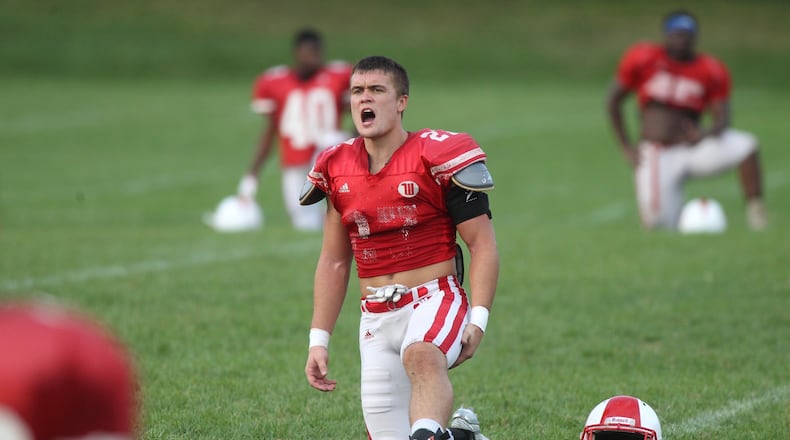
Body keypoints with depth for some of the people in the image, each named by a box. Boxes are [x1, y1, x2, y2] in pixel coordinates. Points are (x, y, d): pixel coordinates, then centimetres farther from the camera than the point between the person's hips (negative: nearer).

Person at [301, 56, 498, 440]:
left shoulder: (437, 157, -7)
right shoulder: (339, 170, 9)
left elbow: (483, 244, -6)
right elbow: (333, 263, 17)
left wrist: (477, 319, -17)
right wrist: (318, 340, 12)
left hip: (433, 300, -5)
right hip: (376, 318, 5)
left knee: (421, 357, -39)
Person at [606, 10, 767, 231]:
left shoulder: (712, 70, 0)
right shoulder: (642, 58, -1)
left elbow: (722, 119, -5)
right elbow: (613, 100, 7)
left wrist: (707, 133, -30)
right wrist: (626, 148, 2)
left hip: (693, 148, 1)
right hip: (656, 154, -1)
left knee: (746, 144, -27)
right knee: (658, 225, -14)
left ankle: (757, 218, -20)